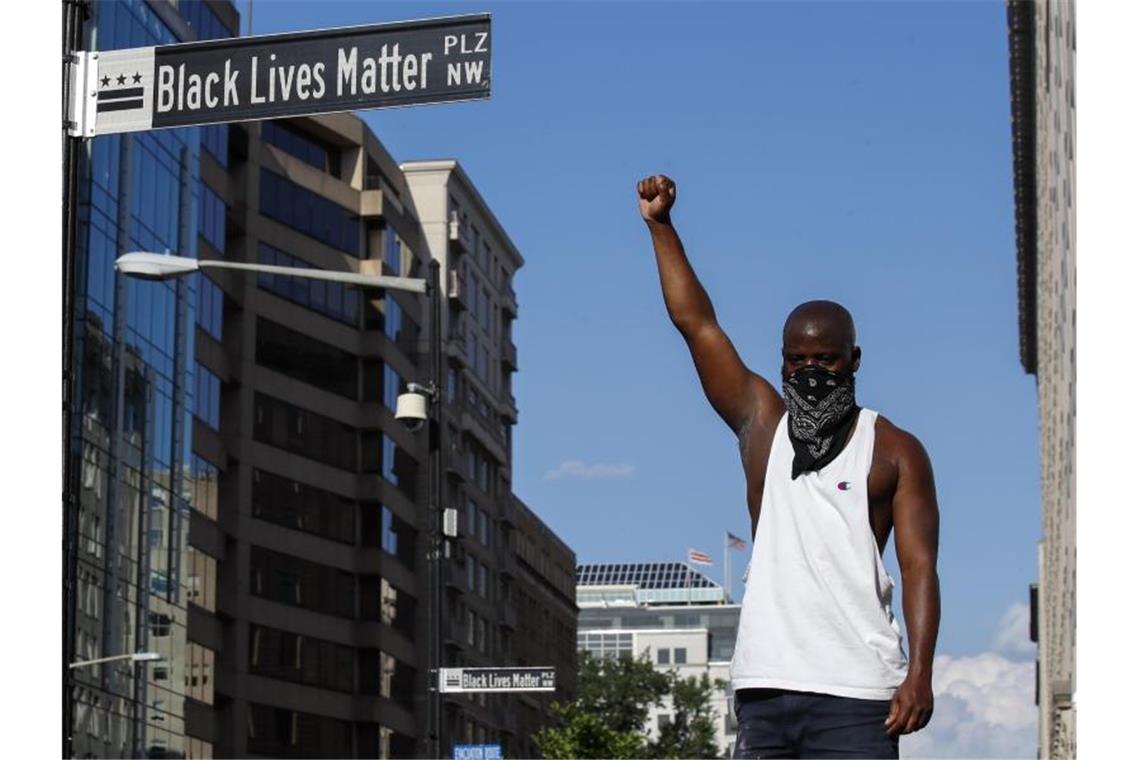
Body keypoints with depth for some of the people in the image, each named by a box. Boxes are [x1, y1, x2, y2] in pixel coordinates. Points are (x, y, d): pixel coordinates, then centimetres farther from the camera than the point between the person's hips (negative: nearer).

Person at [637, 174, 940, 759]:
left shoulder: (894, 452, 7)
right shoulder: (762, 422, 16)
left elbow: (919, 567, 0)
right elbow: (696, 322, 14)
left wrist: (919, 674, -12)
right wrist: (660, 225, 10)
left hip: (855, 693, -3)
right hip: (764, 685, 4)